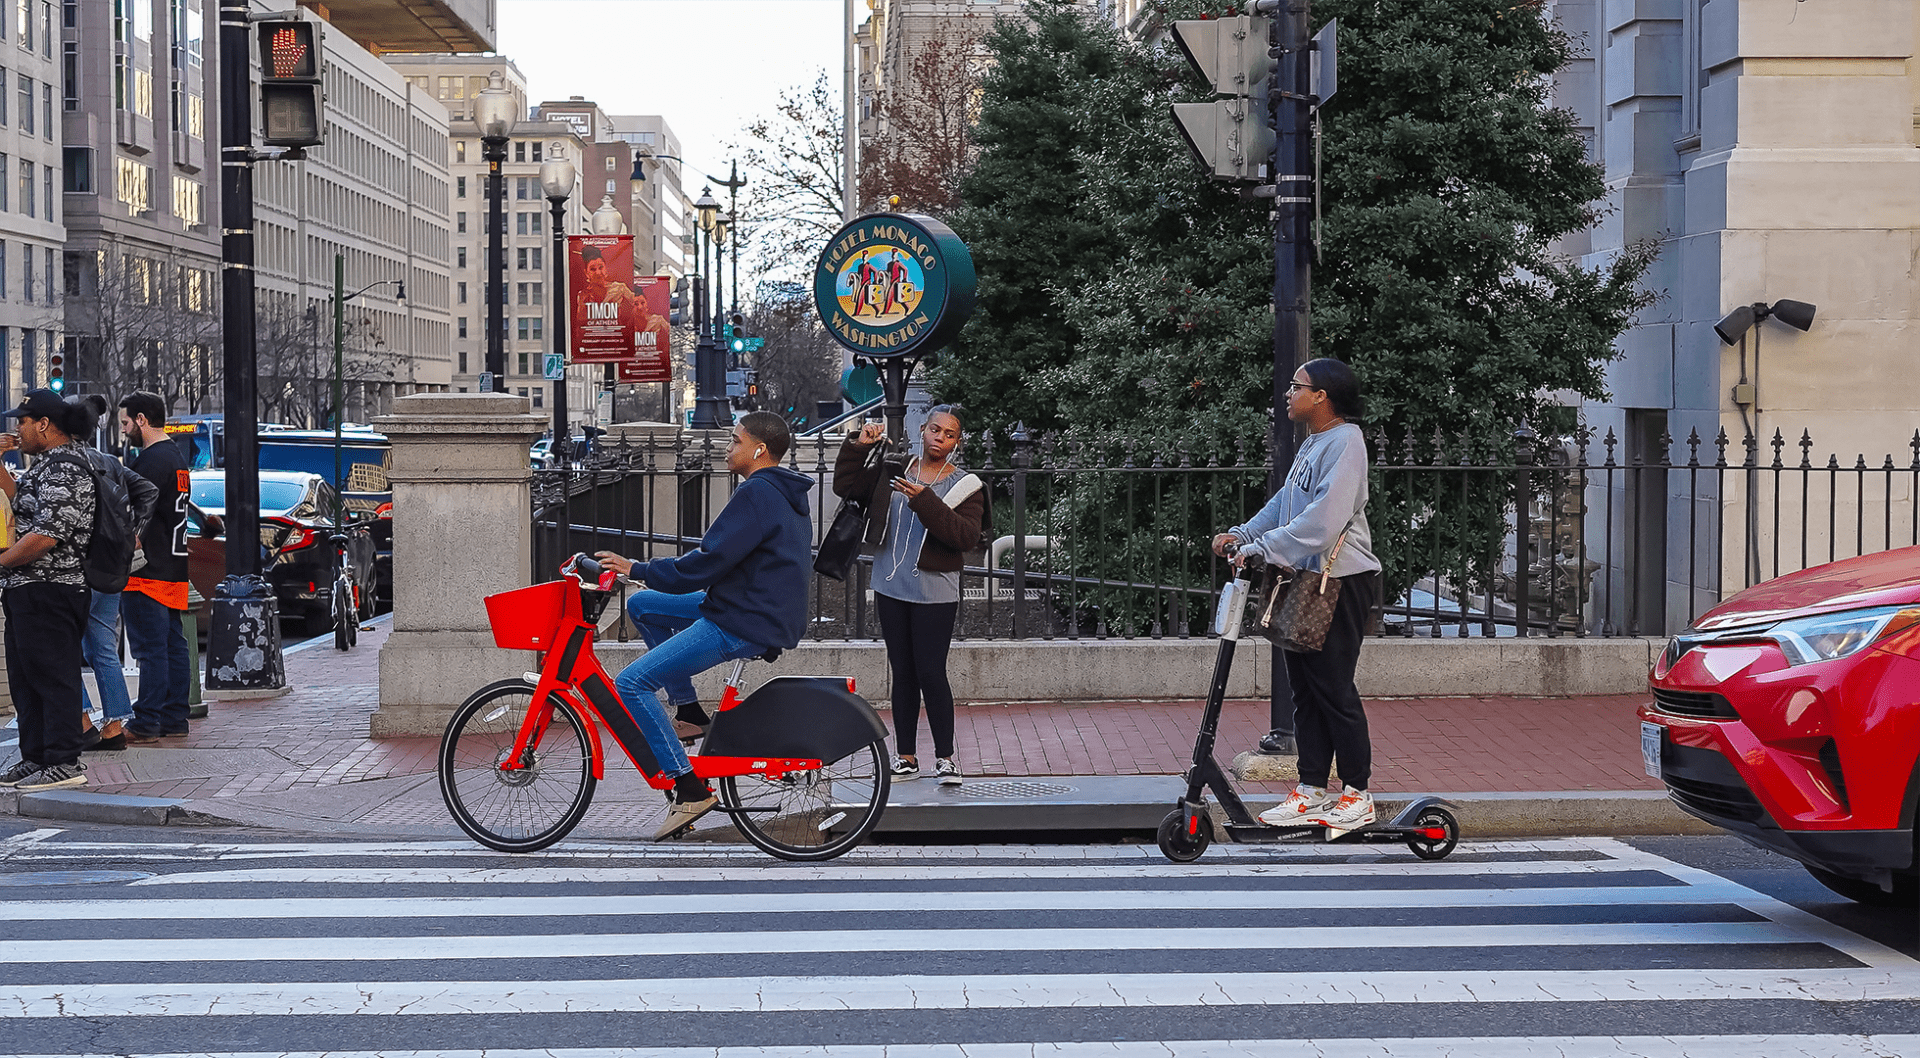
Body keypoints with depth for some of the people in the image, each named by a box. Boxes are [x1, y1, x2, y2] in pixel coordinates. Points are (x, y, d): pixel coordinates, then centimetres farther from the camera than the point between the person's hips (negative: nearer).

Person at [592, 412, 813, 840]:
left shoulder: (756, 494, -17)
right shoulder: (785, 494, 16)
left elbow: (707, 563, -21)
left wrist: (637, 569, -11)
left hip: (743, 626, -11)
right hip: (763, 608, 11)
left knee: (631, 683, -13)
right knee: (642, 605, 19)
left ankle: (690, 789, -14)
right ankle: (690, 713, 17)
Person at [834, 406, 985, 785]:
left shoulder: (964, 485, -2)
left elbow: (967, 537, -15)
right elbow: (845, 486, 11)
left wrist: (925, 501, -23)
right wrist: (857, 446, -1)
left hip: (935, 593, -4)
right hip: (891, 589, 4)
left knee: (931, 673, -7)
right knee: (903, 673, 9)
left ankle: (944, 757, 5)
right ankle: (906, 756, 16)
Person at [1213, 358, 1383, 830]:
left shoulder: (1344, 443, -14)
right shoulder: (1312, 444, 18)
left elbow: (1322, 520, -24)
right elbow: (1283, 505, 20)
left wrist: (1262, 549, -23)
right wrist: (1241, 535, 6)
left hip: (1340, 582, -10)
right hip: (1305, 579, 10)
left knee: (1334, 688, -5)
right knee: (1305, 689, 10)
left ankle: (1357, 794, 5)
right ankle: (1312, 790, 16)